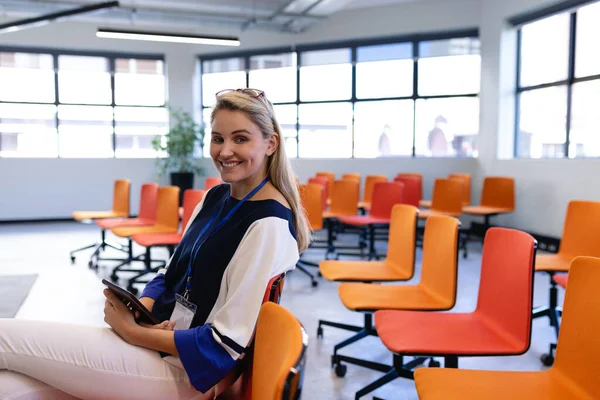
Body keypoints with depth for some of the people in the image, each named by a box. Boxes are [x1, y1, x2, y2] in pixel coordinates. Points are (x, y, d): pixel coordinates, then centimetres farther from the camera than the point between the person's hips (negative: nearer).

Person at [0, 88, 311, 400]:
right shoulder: (215, 196, 8)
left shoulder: (269, 225, -18)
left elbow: (226, 343, -18)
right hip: (158, 335, 7)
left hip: (188, 366, -7)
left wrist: (132, 332, -13)